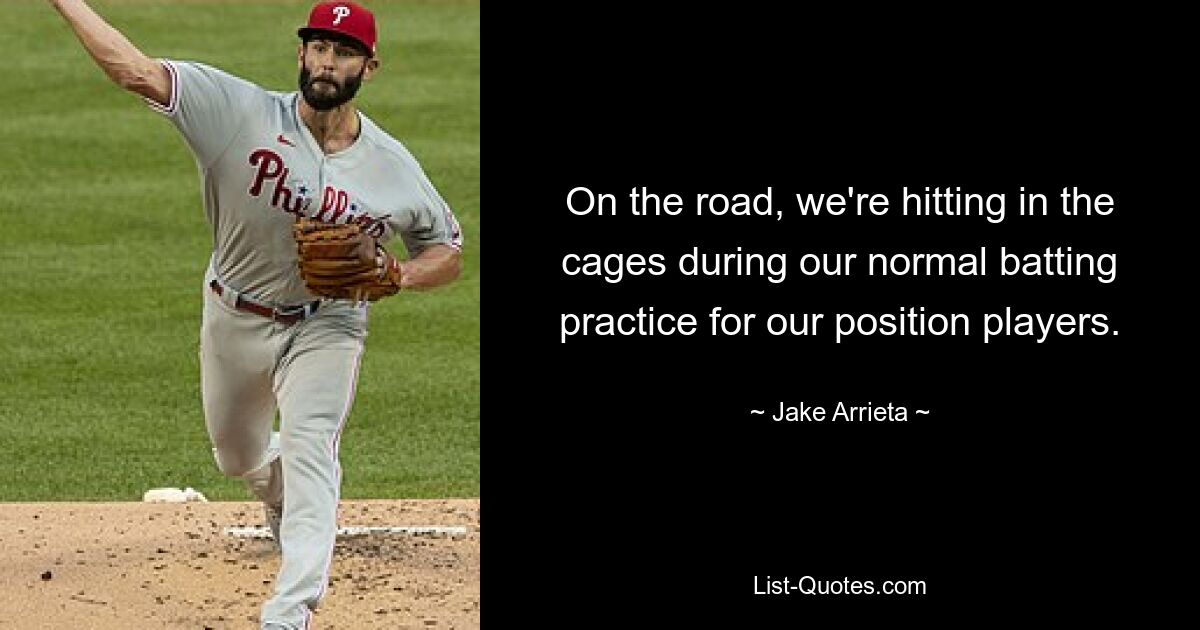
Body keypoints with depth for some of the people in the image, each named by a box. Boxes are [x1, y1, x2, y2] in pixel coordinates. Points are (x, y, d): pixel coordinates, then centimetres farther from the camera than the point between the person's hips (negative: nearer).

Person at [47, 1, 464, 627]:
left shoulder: (393, 166, -13)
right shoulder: (242, 111, -20)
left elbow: (448, 251, 0)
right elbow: (136, 70, -27)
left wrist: (393, 276, -20)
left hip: (325, 325, -2)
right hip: (235, 320, 2)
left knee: (309, 447, -23)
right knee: (236, 454, 20)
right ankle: (281, 495, 58)